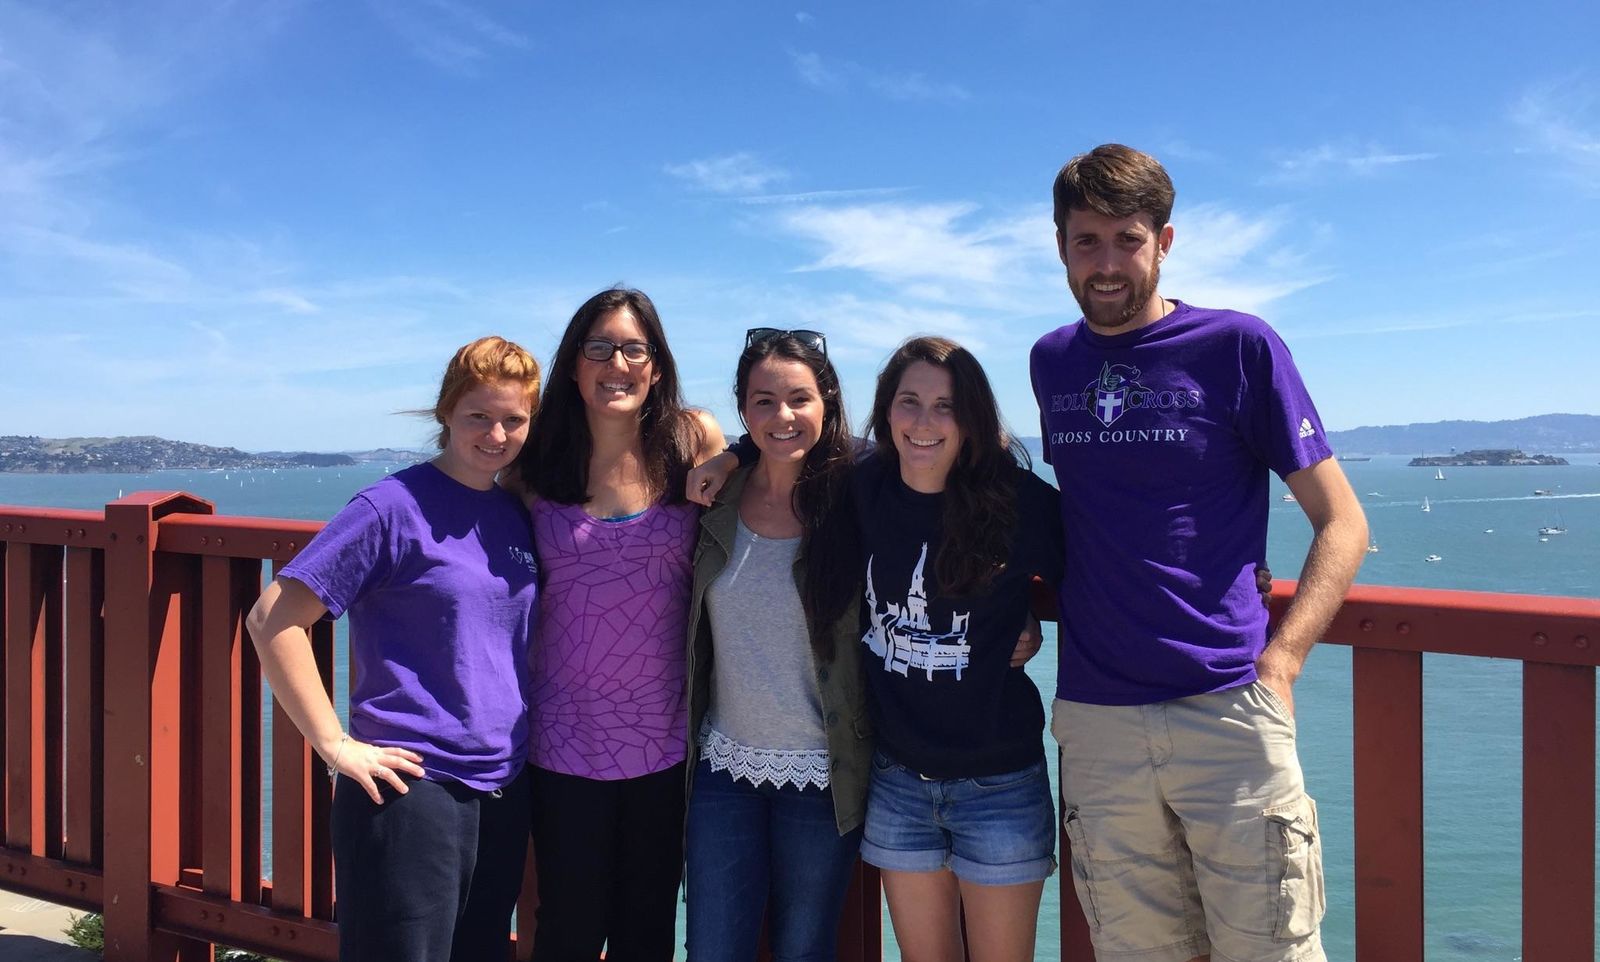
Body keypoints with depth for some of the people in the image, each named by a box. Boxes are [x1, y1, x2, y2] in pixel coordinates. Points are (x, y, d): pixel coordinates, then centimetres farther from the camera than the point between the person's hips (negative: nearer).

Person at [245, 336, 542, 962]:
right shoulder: (395, 506, -12)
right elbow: (272, 621, -15)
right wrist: (335, 744, -15)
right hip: (412, 788, -7)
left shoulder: (516, 514, 8)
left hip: (503, 788, 7)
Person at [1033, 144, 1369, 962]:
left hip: (1227, 709, -3)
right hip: (1096, 722, 4)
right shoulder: (1050, 362, 12)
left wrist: (1279, 663, -11)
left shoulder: (1238, 346, -1)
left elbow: (1342, 524, 0)